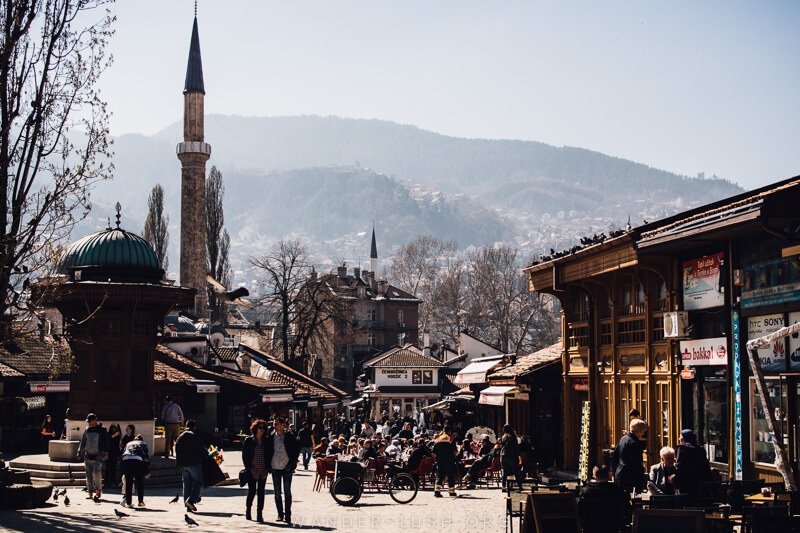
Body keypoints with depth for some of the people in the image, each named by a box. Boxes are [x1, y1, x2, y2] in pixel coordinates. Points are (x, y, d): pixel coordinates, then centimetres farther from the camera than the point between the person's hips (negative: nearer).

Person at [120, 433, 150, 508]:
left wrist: (123, 472, 25)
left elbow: (122, 454, 25)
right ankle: (141, 501, 13)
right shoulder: (143, 444, 27)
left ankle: (128, 502, 10)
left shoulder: (128, 444, 34)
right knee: (140, 482, 12)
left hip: (126, 460, 2)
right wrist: (147, 471, 16)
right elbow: (147, 456, 17)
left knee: (128, 482, 11)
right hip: (137, 460, -2)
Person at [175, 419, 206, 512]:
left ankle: (188, 505, 8)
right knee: (198, 482, -1)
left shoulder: (180, 437, 15)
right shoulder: (194, 435, -6)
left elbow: (177, 451, 16)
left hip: (182, 464, 6)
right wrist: (206, 453, 9)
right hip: (194, 463, -6)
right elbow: (201, 448, -10)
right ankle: (191, 500, -19)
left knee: (186, 484, 10)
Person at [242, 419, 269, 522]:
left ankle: (259, 514, 7)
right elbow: (244, 455, -1)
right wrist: (248, 468, -7)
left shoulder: (266, 441, 8)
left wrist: (267, 468, 1)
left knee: (261, 492, 3)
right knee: (252, 491, -2)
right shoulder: (248, 440, -1)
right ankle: (248, 509, 23)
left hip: (263, 471, 3)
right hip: (252, 471, -3)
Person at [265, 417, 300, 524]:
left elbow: (297, 450, 2)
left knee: (287, 492, -3)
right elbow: (268, 452, 10)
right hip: (275, 468, 3)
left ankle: (287, 515, 1)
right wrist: (268, 465, 2)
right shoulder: (271, 438, 3)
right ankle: (280, 514, 15)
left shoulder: (290, 437, -3)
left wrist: (292, 464, -5)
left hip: (286, 467, -3)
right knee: (277, 493, 7)